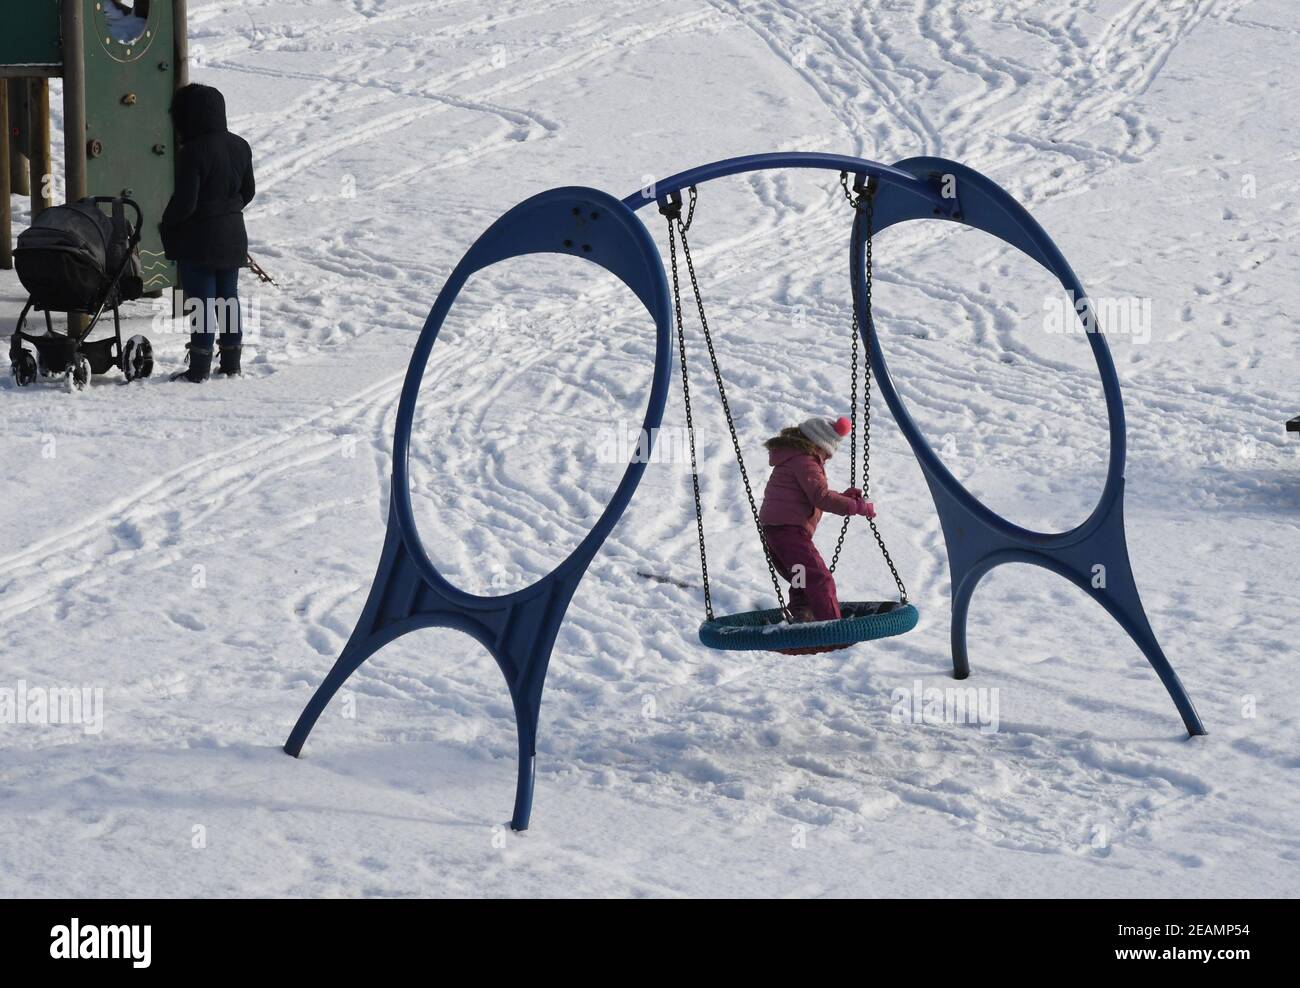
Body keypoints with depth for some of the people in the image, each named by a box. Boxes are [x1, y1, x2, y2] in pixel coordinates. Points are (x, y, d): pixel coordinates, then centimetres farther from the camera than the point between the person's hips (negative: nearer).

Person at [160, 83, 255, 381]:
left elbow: (184, 203, -20)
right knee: (228, 298, 15)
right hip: (233, 235, 7)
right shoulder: (240, 146, 3)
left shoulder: (192, 152, -20)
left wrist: (166, 225, -3)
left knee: (201, 302, -2)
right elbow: (248, 191, 13)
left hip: (198, 239, -7)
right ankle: (231, 364, 20)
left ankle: (199, 368, 1)